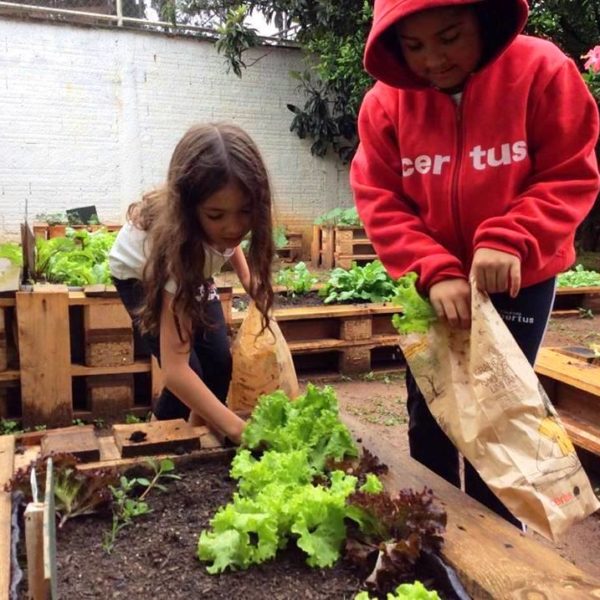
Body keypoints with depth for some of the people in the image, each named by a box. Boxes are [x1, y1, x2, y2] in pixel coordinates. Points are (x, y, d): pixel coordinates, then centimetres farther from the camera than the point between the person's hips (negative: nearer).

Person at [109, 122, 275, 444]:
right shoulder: (174, 239, -45)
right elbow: (175, 369, -47)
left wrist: (252, 284, -11)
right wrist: (238, 429, -53)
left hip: (192, 268, 5)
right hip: (141, 274, -4)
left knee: (219, 362, -4)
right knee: (191, 368, -16)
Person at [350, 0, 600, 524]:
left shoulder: (542, 70, -14)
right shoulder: (385, 101, -8)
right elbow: (379, 201, -10)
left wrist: (510, 242, -28)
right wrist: (433, 271, -23)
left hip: (519, 280, -2)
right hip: (430, 286, 3)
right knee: (427, 420, 13)